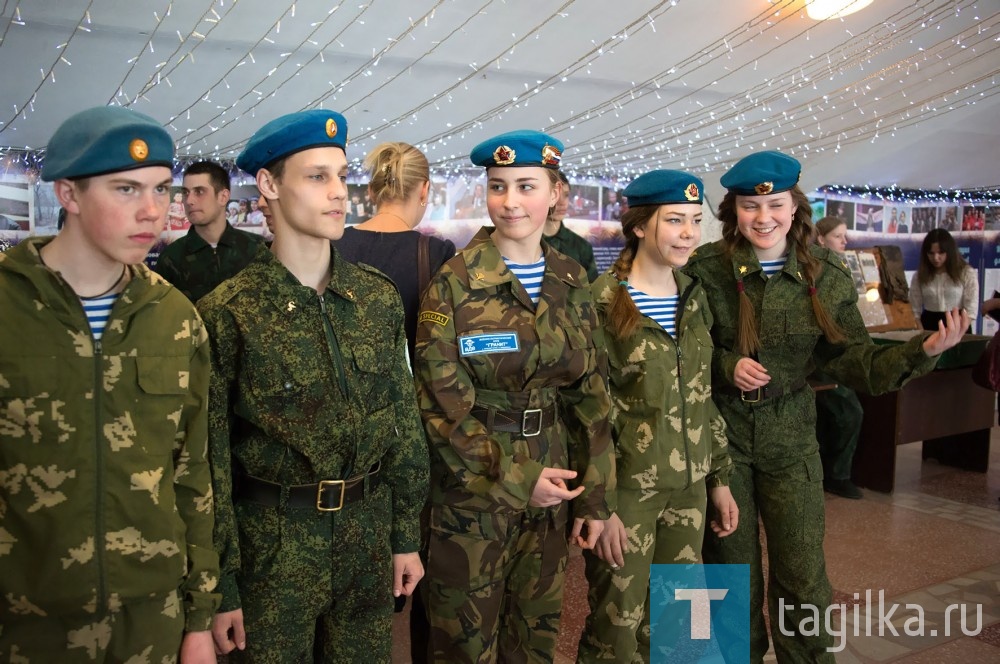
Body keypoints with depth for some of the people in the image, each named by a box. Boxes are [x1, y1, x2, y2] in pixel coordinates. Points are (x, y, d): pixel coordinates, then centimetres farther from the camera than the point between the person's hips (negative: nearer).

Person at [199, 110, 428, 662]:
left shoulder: (378, 297, 0)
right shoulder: (227, 314, -12)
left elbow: (403, 419, 6)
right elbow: (211, 461, -8)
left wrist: (407, 534, 7)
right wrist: (221, 587, -6)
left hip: (369, 536, 4)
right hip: (274, 546, -3)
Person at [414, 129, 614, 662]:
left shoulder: (571, 281, 3)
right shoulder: (456, 282, -11)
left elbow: (590, 395, 6)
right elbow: (442, 402, -14)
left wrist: (594, 494, 4)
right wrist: (516, 478, -16)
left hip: (551, 481, 4)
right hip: (473, 484, -4)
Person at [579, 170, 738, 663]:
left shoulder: (694, 297, 8)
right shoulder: (602, 302, -12)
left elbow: (704, 397, 14)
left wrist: (720, 478, 12)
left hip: (689, 485, 6)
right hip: (627, 487, -6)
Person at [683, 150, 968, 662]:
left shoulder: (827, 277, -3)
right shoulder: (705, 269, -10)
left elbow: (856, 364, -4)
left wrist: (925, 350, -19)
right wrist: (726, 366, -19)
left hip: (790, 438, 1)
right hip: (720, 434, -1)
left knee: (803, 580, 6)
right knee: (735, 577, 12)